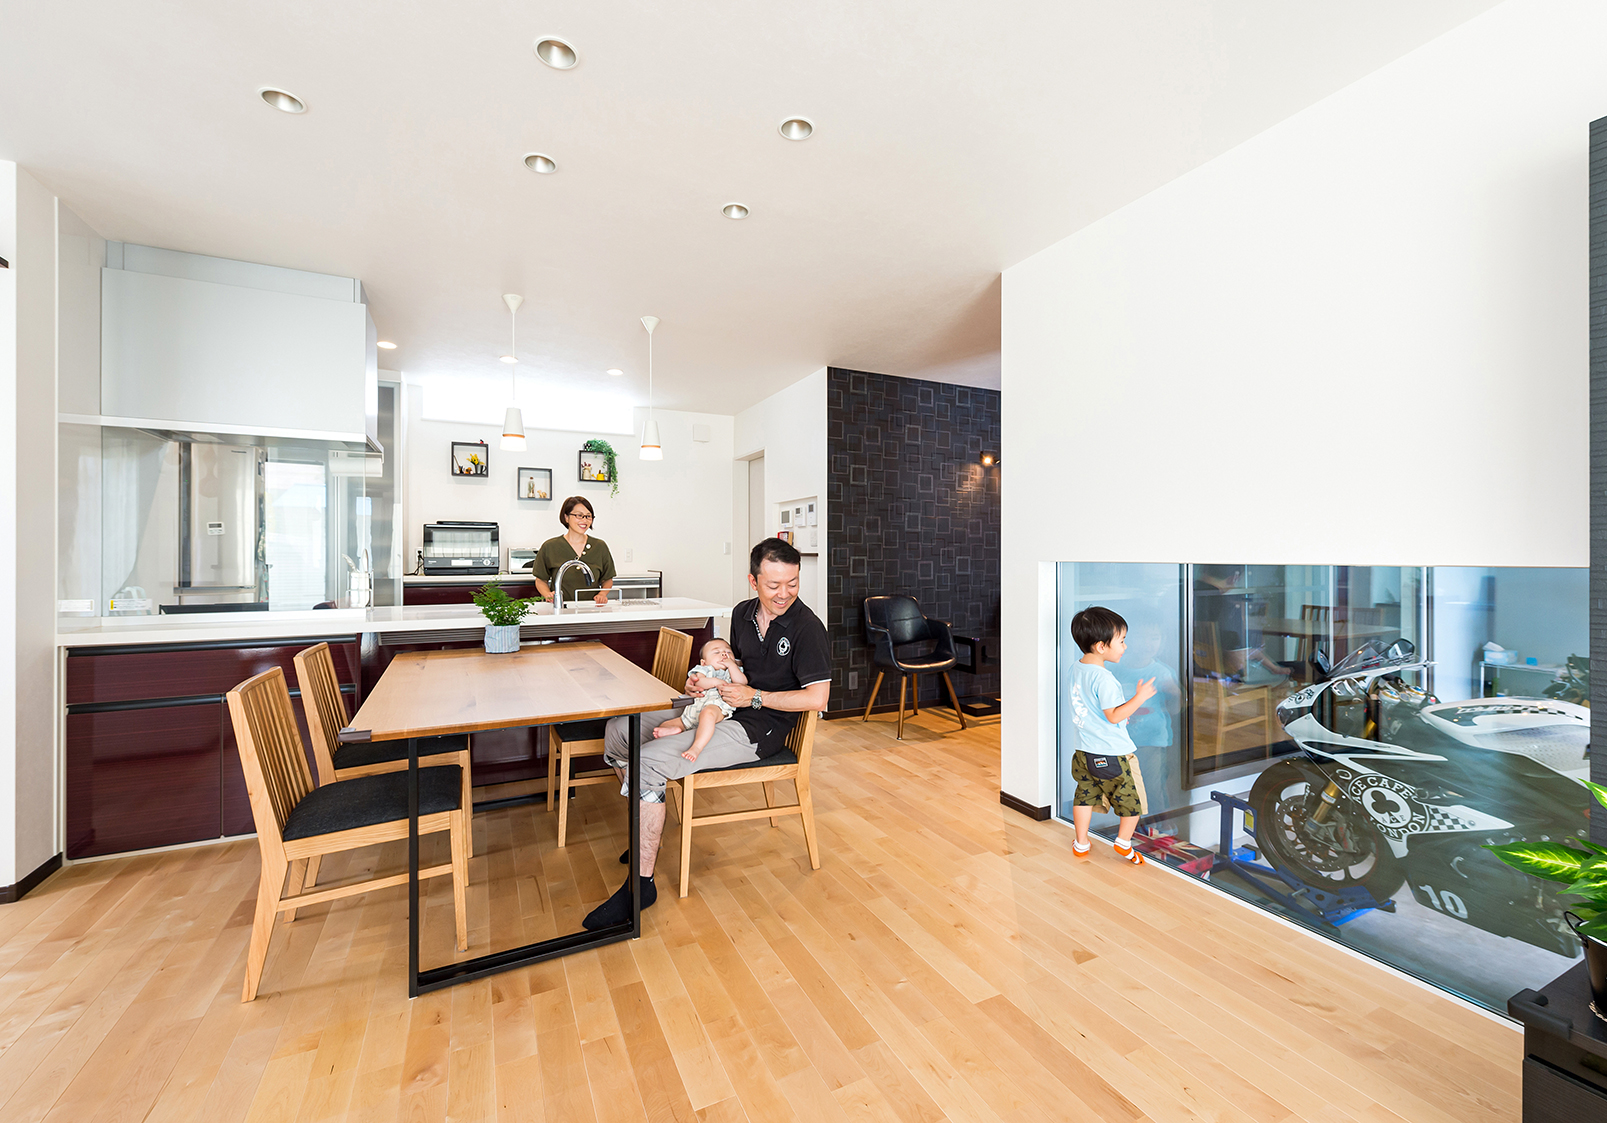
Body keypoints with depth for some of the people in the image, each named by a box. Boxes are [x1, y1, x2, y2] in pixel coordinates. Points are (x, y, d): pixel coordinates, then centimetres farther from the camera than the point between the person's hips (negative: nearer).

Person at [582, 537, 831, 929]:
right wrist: (704, 680, 2)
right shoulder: (743, 613, 6)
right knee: (619, 730, 6)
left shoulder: (807, 627, -16)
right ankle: (647, 830, 22)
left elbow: (817, 698, -20)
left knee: (648, 762, -23)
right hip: (717, 709, 9)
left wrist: (754, 697, -18)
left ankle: (641, 883, -7)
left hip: (759, 727, -8)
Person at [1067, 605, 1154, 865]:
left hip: (1084, 752, 8)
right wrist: (1139, 698, -16)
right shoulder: (1104, 678, -25)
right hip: (1113, 755, -8)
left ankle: (1081, 844, 29)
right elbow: (1114, 716, -22)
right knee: (1132, 799, 14)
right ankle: (1123, 843, 27)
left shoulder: (1075, 668, 2)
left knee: (1085, 796, 18)